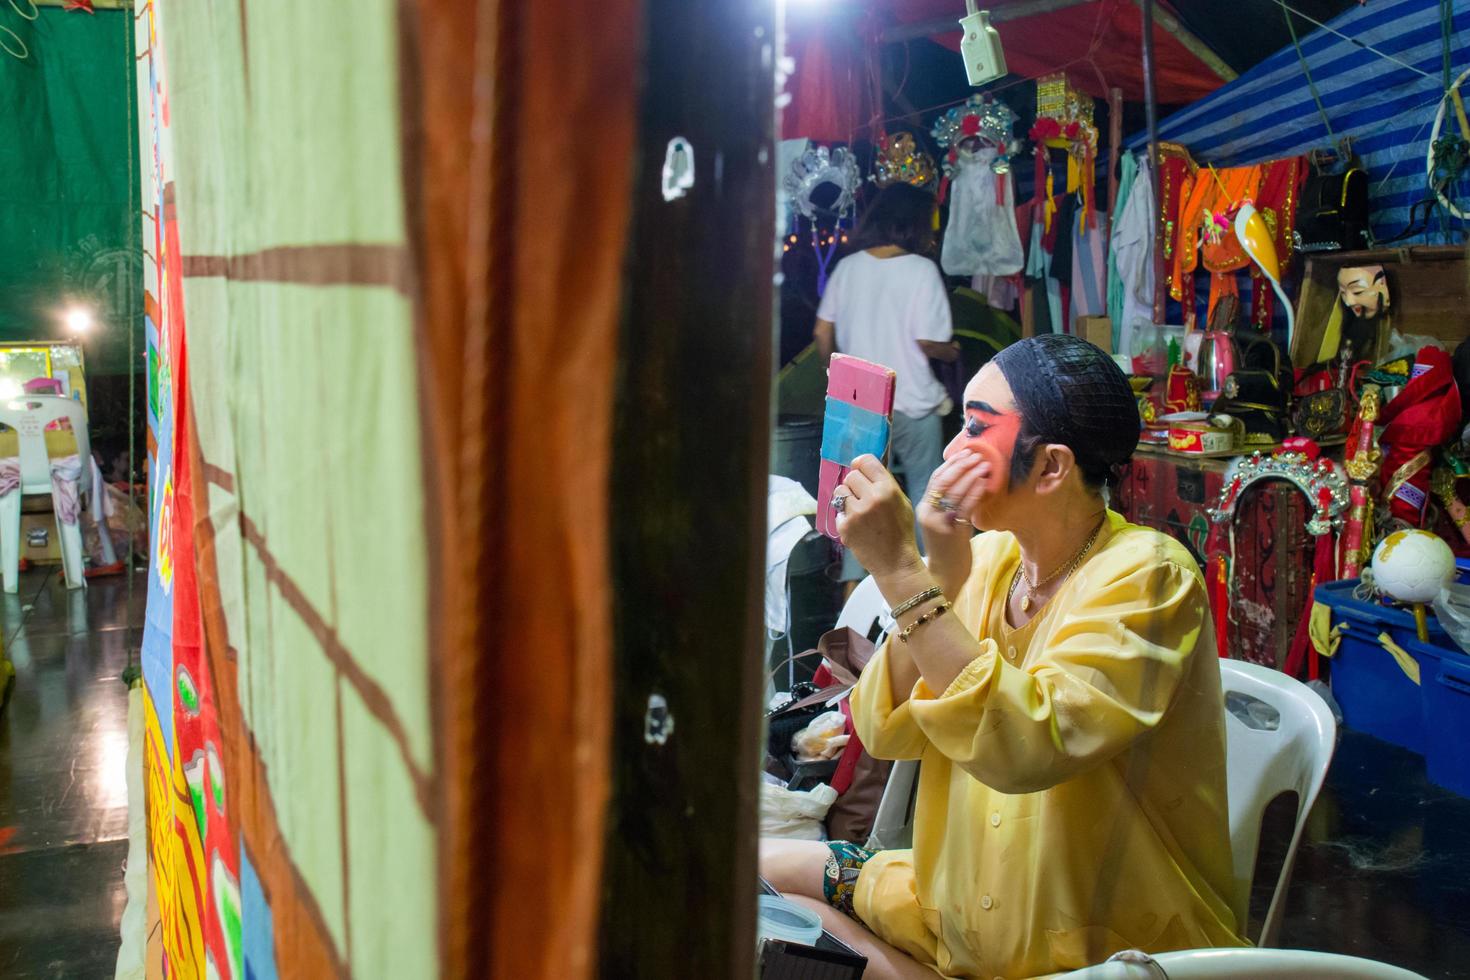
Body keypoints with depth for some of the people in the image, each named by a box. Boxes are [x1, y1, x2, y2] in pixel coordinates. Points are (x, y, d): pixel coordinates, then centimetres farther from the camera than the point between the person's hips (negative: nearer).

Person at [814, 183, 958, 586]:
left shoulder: (847, 267, 0)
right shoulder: (921, 270, -12)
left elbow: (822, 334, 3)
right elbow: (928, 341, -15)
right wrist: (952, 352, 6)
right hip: (912, 403, -4)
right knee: (924, 491, 14)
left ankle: (854, 583, 16)